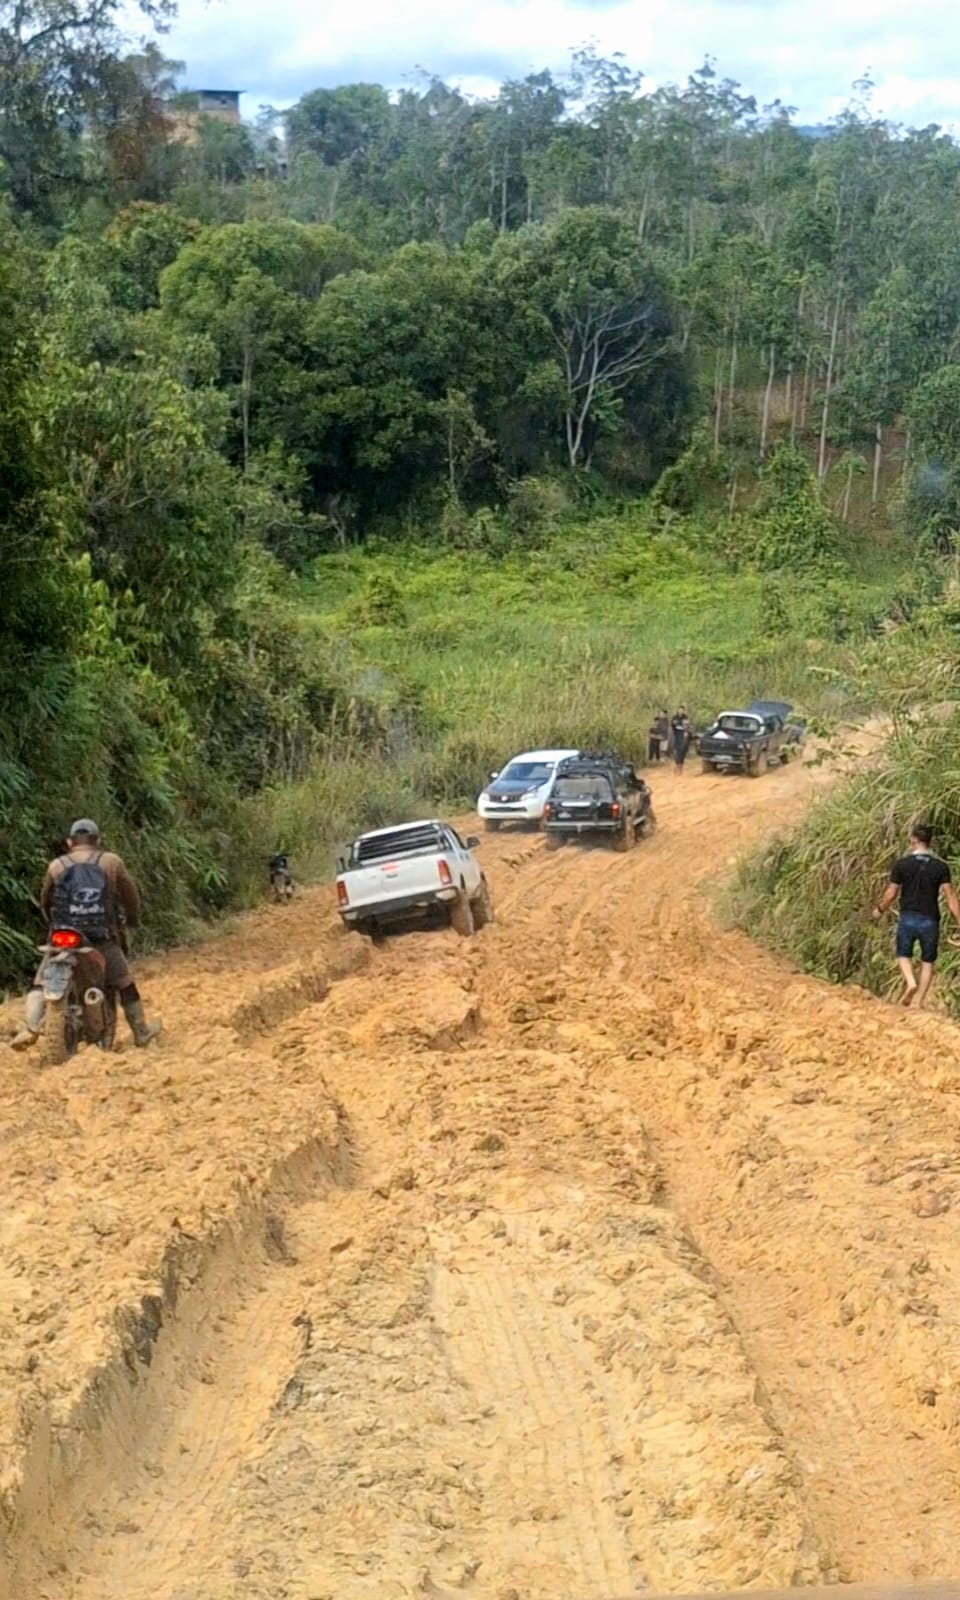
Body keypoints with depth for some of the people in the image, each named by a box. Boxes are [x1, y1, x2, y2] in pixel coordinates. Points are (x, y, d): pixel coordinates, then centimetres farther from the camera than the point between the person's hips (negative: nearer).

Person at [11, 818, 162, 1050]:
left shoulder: (56, 866, 3)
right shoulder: (111, 862, 1)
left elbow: (45, 902, 14)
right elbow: (131, 895, 8)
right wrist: (132, 920, 27)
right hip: (103, 940, 0)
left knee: (41, 983, 14)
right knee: (125, 984, 19)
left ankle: (31, 1028, -8)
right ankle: (141, 1032, 28)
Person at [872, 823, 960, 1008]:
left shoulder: (901, 864, -5)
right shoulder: (941, 867, -4)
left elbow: (891, 894, 0)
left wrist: (879, 910, 18)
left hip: (908, 918, 0)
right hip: (930, 920, 0)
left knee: (904, 955, 18)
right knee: (927, 962, 14)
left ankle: (910, 982, -10)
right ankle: (919, 1001, 9)